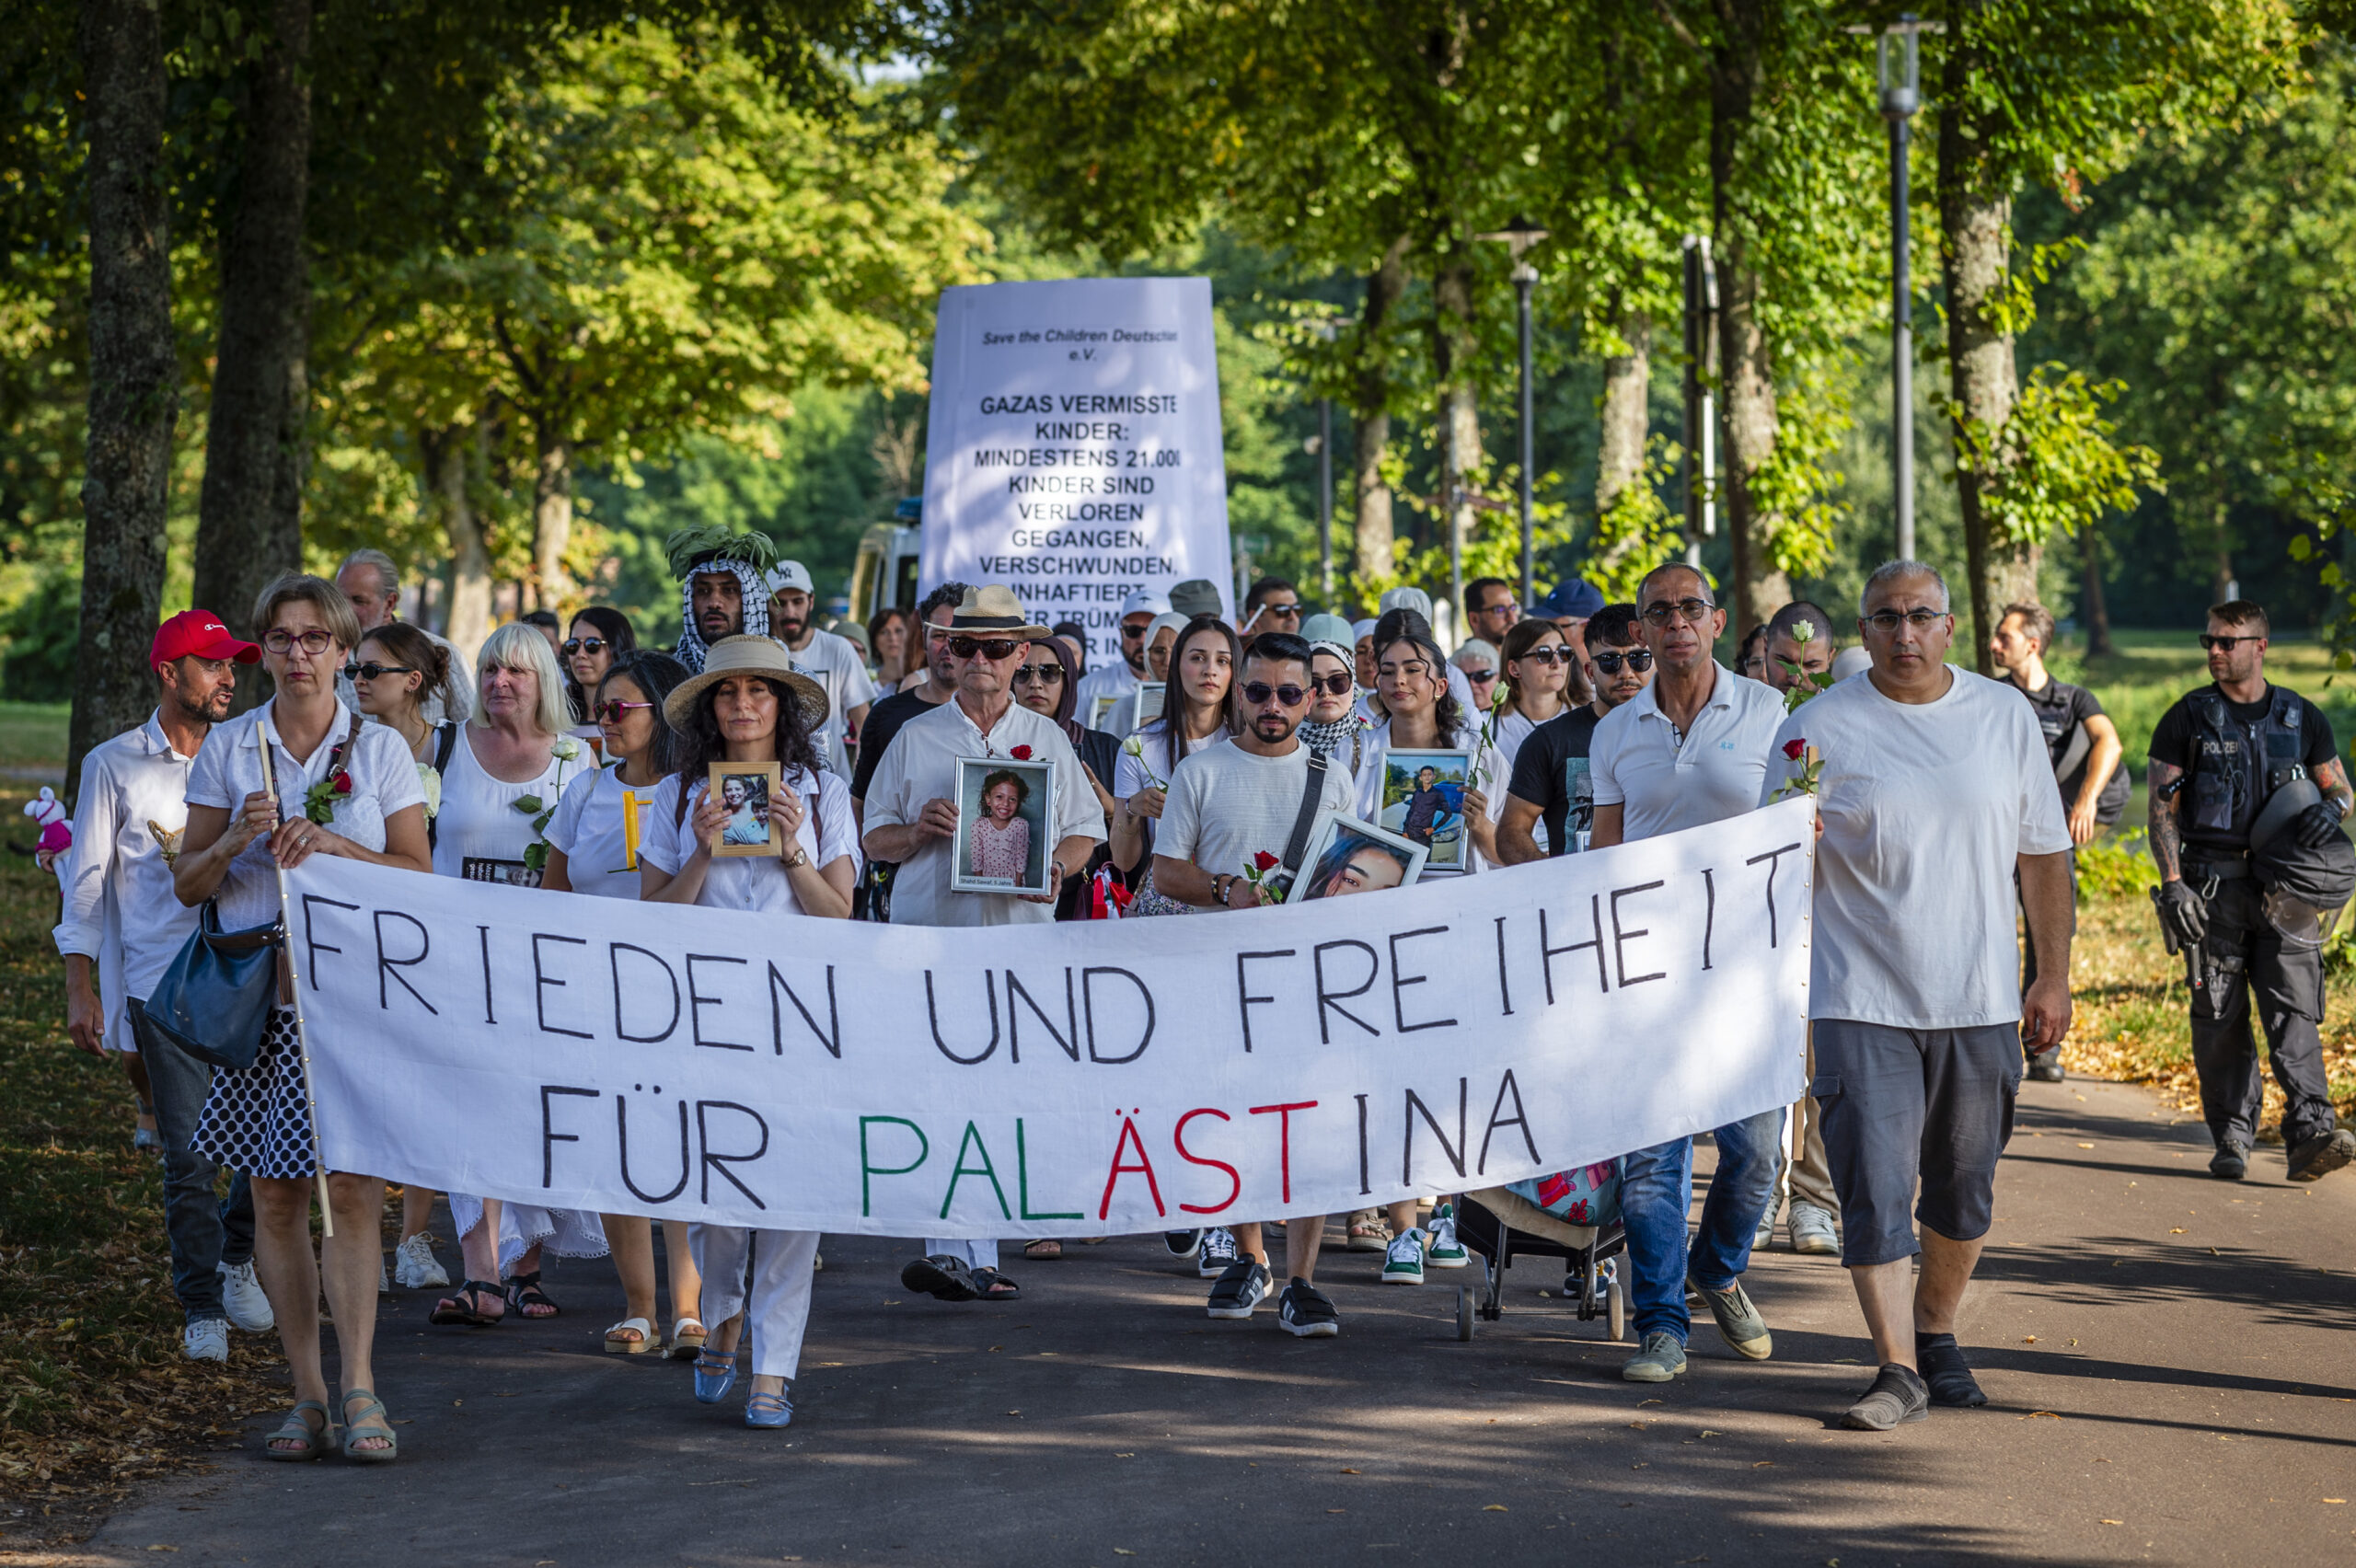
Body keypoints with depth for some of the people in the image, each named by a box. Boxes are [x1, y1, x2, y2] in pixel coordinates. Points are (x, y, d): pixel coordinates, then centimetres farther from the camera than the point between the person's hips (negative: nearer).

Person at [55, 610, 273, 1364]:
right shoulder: (115, 765, 5)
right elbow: (88, 881, 6)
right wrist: (82, 990, 1)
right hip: (165, 981, -2)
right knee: (189, 1154, -4)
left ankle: (237, 1257, 25)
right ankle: (202, 1308, 9)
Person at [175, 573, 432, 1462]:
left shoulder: (380, 750, 4)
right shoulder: (227, 749, 7)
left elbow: (418, 874, 1)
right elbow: (188, 884, 7)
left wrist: (333, 844, -14)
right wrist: (237, 839, -13)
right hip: (258, 994, 2)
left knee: (349, 1188, -10)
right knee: (275, 1196, 2)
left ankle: (358, 1390, -9)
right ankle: (307, 1391, 9)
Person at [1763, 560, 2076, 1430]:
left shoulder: (2006, 717, 6)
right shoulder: (1817, 729, -2)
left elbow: (2043, 854, 11)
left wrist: (2053, 977, 8)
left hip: (1982, 1000, 3)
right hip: (1863, 1000, -3)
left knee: (1964, 1190, 12)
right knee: (1875, 1187, -10)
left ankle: (1936, 1333, 31)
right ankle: (1897, 1368, -5)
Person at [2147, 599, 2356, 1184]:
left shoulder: (2302, 718, 11)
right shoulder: (2188, 718, 6)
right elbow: (2162, 807, 2)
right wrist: (2172, 883, -9)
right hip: (2214, 883, -1)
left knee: (2293, 1009, -10)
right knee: (2220, 1015, -1)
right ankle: (2232, 1140, 6)